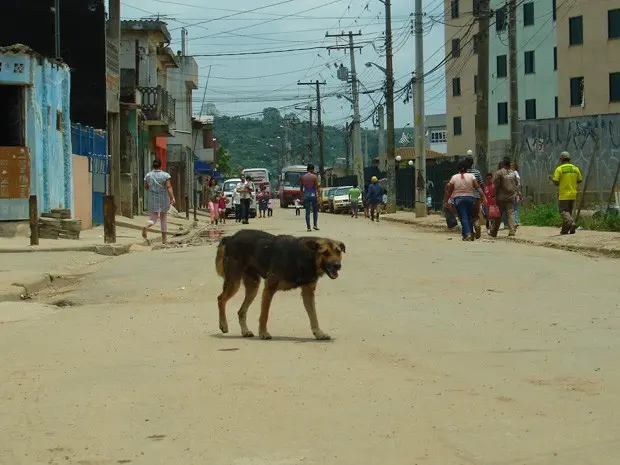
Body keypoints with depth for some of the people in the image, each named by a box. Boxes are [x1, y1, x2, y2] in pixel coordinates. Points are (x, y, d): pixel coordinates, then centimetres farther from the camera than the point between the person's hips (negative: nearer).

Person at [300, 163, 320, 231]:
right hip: (313, 195, -3)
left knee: (307, 212, 4)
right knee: (315, 211, 12)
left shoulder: (302, 177, 5)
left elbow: (301, 188, 8)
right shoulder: (314, 177, -5)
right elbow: (317, 187, -9)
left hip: (306, 195, 3)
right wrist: (318, 196, -7)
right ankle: (315, 225, 4)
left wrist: (302, 196, 16)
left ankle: (308, 227, -1)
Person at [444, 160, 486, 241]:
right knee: (469, 217, 13)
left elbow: (449, 191, 2)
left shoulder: (454, 177, 0)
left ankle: (467, 234, -21)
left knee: (463, 217, -4)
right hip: (470, 198, 1)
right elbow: (478, 187, -9)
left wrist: (446, 201, 8)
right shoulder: (471, 176, -1)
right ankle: (471, 234, 15)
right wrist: (483, 197, -10)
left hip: (458, 199, -1)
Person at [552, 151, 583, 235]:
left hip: (563, 195, -5)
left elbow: (556, 182, -11)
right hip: (573, 194, 5)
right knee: (569, 211, 14)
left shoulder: (559, 169, -9)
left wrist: (552, 179, 11)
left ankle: (571, 223, -29)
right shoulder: (575, 168, 5)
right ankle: (565, 229, 13)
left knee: (563, 211, -3)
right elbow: (579, 181, 10)